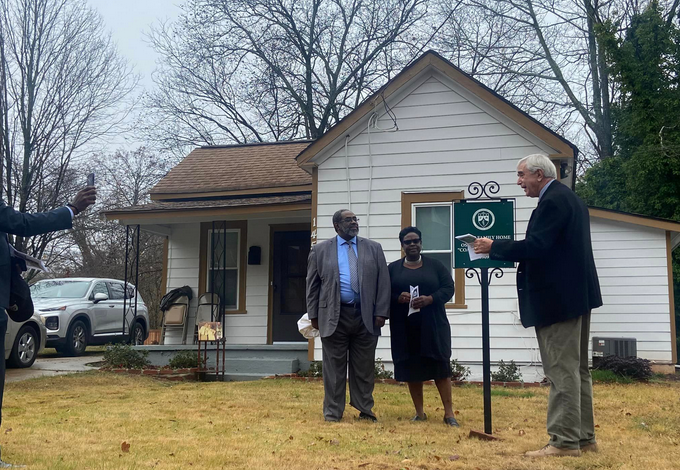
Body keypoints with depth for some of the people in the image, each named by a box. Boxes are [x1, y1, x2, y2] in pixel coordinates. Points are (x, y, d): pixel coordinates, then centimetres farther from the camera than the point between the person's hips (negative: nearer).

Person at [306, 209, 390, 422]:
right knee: (334, 368, 4)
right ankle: (333, 412, 13)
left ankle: (365, 410, 18)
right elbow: (312, 284, 8)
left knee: (364, 367, 7)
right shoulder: (320, 250, 7)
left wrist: (381, 312, -3)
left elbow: (383, 282, 6)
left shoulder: (374, 249, 9)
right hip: (334, 316, -1)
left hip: (366, 317, 1)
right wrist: (313, 314, 3)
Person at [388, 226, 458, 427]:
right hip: (404, 328, 1)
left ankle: (449, 412, 4)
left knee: (441, 366, -2)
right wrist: (399, 298, -16)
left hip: (432, 325, -1)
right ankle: (419, 412, 15)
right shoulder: (392, 268, 8)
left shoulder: (435, 265, 6)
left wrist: (429, 299, -17)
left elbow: (448, 288, 0)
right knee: (411, 369, 4)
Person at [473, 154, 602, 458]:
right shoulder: (568, 198, 18)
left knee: (562, 370, -8)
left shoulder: (553, 201, -15)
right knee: (576, 368, 13)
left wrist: (493, 247, -14)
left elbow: (536, 246, -24)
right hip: (574, 294, 11)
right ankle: (583, 437, 20)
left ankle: (564, 440, -4)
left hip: (558, 297, -11)